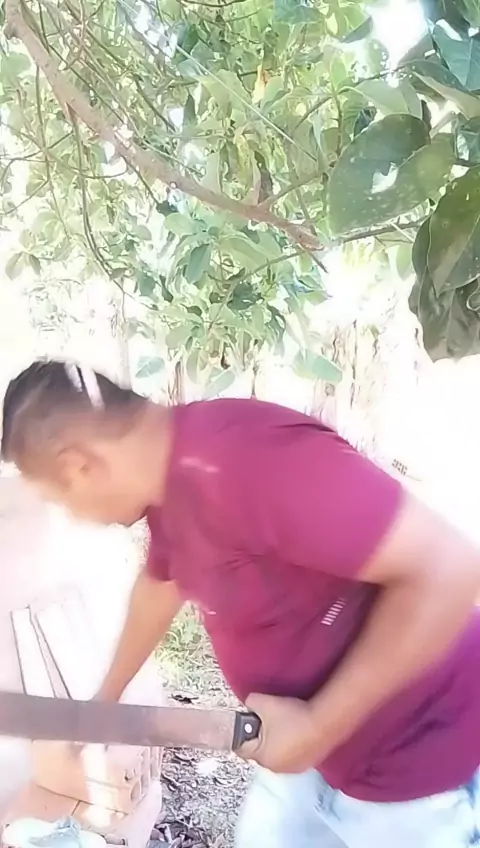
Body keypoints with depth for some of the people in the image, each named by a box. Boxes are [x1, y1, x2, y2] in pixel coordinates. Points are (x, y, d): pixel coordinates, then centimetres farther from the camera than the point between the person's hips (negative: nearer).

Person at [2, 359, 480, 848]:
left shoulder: (242, 459, -34)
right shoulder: (170, 476, -3)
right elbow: (160, 582, 16)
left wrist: (316, 727, -25)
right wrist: (106, 698, 26)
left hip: (415, 761, -7)